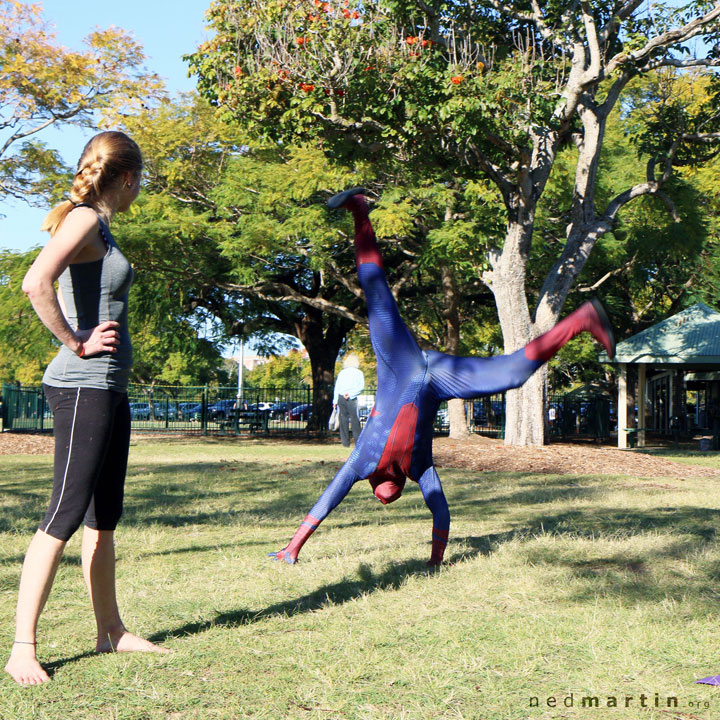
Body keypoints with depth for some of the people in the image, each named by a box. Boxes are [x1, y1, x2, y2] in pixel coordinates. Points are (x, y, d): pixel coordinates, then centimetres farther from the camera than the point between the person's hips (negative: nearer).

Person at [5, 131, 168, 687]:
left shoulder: (100, 225, 16)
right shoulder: (84, 219, -11)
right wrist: (76, 344, -17)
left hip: (109, 386, 10)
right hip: (82, 387, -10)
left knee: (104, 516, 14)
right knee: (66, 514, -9)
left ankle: (111, 631, 24)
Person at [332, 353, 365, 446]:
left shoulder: (341, 372, 8)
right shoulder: (359, 373, 1)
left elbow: (337, 387, 7)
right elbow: (361, 387, -9)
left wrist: (335, 401, 9)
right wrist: (350, 394, -11)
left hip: (340, 397, 2)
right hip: (352, 399, -2)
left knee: (343, 419, 7)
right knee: (354, 419, 2)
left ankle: (345, 442, 7)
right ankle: (358, 441, -1)